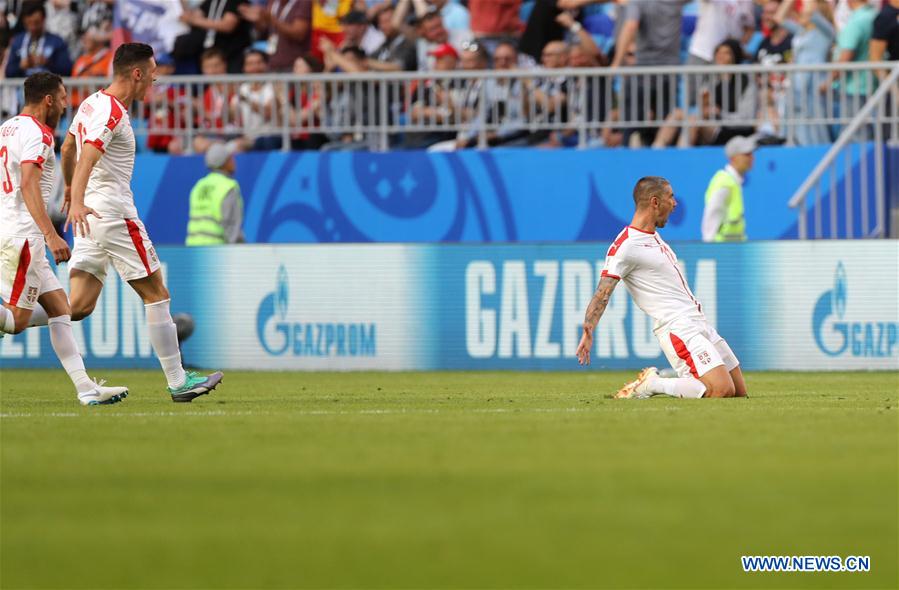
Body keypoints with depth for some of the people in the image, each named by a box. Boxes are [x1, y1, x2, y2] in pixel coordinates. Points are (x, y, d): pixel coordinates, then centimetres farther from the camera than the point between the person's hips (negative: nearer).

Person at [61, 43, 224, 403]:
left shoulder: (92, 104, 14)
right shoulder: (112, 113, -15)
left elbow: (68, 148, 28)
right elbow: (87, 157, -30)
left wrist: (70, 189, 44)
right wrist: (77, 202, -44)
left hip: (88, 216, 9)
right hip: (114, 215, -9)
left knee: (79, 306, 1)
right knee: (156, 294, 1)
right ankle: (178, 382, 5)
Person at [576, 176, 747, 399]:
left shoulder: (653, 236, 16)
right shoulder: (626, 245, -13)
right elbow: (603, 293, -18)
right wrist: (588, 332, -30)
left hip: (698, 322, 10)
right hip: (678, 329, -10)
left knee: (739, 391, 8)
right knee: (722, 391, -23)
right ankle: (650, 385, -9)